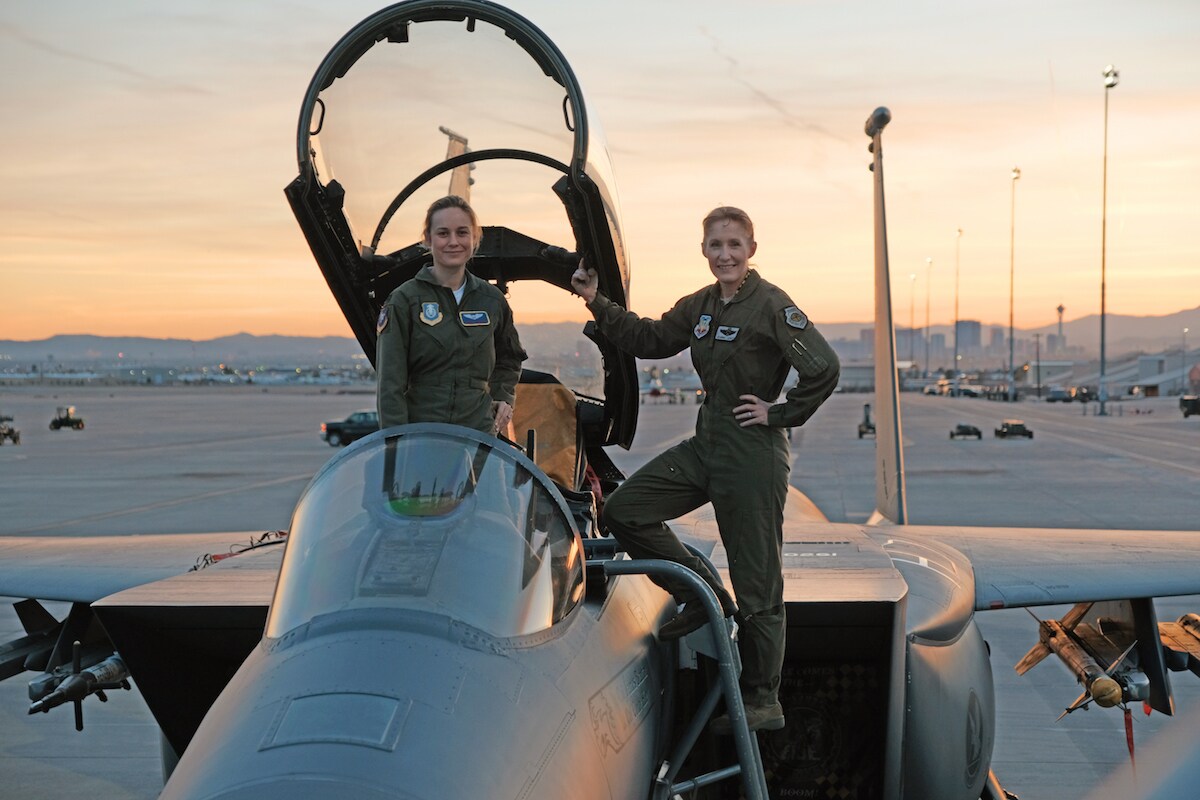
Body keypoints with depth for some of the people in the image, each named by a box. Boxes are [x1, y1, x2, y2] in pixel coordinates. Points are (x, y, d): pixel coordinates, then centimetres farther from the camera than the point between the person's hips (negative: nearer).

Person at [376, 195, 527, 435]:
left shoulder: (492, 300, 11)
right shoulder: (405, 300, -1)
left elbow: (509, 359, 30)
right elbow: (390, 384, -5)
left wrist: (503, 397, 14)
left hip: (479, 433, 3)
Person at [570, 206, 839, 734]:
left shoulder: (771, 306, -13)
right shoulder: (700, 306, 10)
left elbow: (824, 369, -20)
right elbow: (648, 340, 21)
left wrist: (779, 414, -13)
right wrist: (597, 303, 12)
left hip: (753, 454, -8)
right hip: (706, 445, 8)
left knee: (757, 581, 1)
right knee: (623, 511, 4)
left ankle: (762, 700, 13)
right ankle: (703, 596, 16)